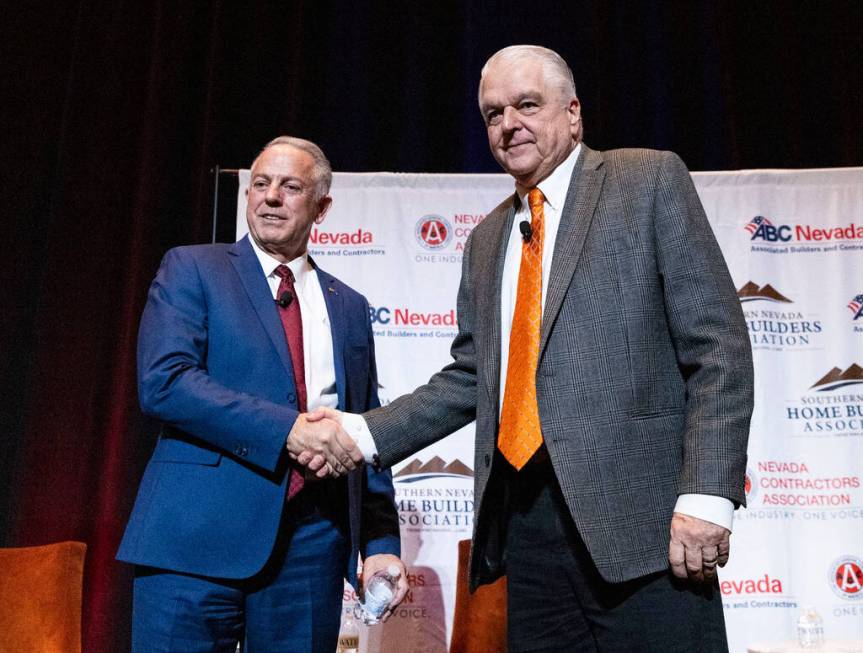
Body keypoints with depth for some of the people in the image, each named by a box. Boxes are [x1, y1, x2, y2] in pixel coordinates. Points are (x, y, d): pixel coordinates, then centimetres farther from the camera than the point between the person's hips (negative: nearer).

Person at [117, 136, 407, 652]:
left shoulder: (350, 307, 15)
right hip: (199, 536, -3)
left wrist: (381, 544, 5)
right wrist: (289, 429, -18)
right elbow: (163, 381, -12)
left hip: (312, 546, 4)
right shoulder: (192, 269, 4)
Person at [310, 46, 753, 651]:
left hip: (637, 514, -5)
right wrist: (362, 432, 6)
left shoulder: (650, 181, 3)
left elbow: (717, 346, -5)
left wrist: (706, 495, -14)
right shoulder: (485, 240, 19)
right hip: (524, 520, 5)